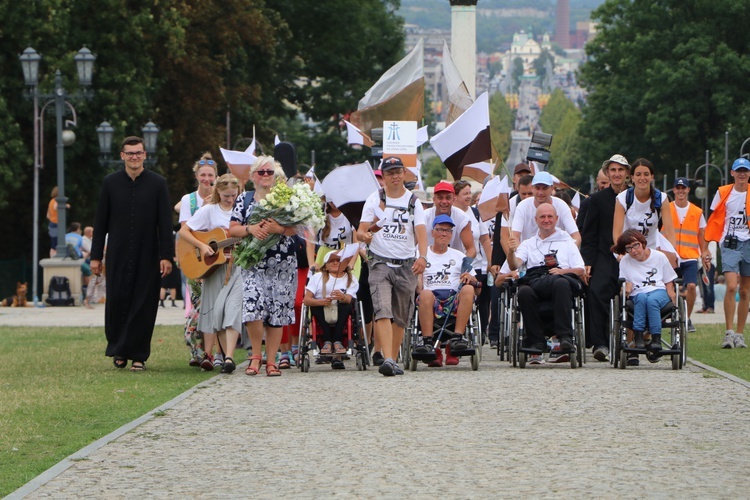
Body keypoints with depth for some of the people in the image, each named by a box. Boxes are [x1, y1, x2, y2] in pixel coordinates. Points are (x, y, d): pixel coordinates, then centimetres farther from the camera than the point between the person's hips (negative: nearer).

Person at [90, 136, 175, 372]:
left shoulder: (157, 183, 2)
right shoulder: (110, 183, 5)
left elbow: (165, 222, 1)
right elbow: (101, 222, 8)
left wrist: (167, 255, -7)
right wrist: (96, 256, 4)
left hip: (147, 255, -1)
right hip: (118, 255, 1)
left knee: (144, 305, -2)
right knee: (116, 301, -3)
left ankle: (138, 355, 5)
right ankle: (119, 351, 13)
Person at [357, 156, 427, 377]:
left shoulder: (413, 202, 5)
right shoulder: (374, 200, 5)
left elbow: (421, 232, -7)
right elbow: (361, 230, 1)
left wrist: (422, 257, -26)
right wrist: (364, 235, -25)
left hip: (407, 265, 2)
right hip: (380, 263, -2)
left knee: (401, 317, 7)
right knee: (382, 310, -19)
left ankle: (393, 360, 19)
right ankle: (387, 359, -30)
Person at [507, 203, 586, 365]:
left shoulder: (567, 242, 28)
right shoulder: (528, 244, 30)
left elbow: (580, 271, 15)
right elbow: (514, 265, 11)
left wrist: (562, 271, -6)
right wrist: (511, 252, -12)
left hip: (561, 279, -1)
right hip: (534, 282, 1)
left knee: (561, 283, -39)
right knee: (524, 292, -36)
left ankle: (565, 337, -45)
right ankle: (536, 346, -34)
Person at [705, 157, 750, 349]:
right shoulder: (723, 193, 3)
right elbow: (715, 218, 9)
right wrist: (707, 244, 5)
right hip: (730, 244, -2)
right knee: (731, 286, -18)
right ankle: (729, 332, -14)